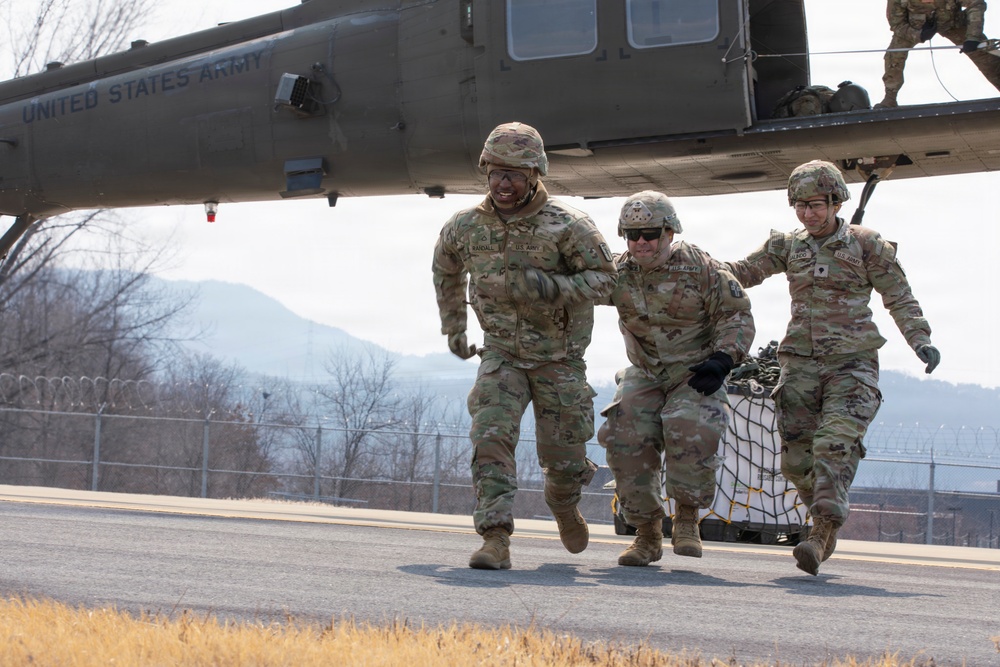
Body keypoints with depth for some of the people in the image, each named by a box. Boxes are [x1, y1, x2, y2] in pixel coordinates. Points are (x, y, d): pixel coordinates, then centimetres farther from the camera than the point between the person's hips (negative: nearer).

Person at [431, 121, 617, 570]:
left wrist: (552, 288, -29)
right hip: (502, 355, 2)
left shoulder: (568, 226, -16)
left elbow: (603, 277, -11)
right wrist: (452, 326, 22)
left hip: (560, 358, -2)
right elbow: (446, 268, 18)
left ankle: (564, 506, 42)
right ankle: (495, 540, -24)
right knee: (491, 438, -21)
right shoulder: (466, 226, -4)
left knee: (562, 455, 5)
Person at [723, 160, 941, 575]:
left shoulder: (866, 244, 3)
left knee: (835, 444, -22)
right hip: (801, 364, 4)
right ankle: (828, 518, 26)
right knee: (796, 459, 0)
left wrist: (920, 341, -10)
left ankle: (820, 538, -27)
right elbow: (742, 273, 9)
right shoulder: (787, 246, 13)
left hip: (852, 363, -4)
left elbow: (900, 297, 3)